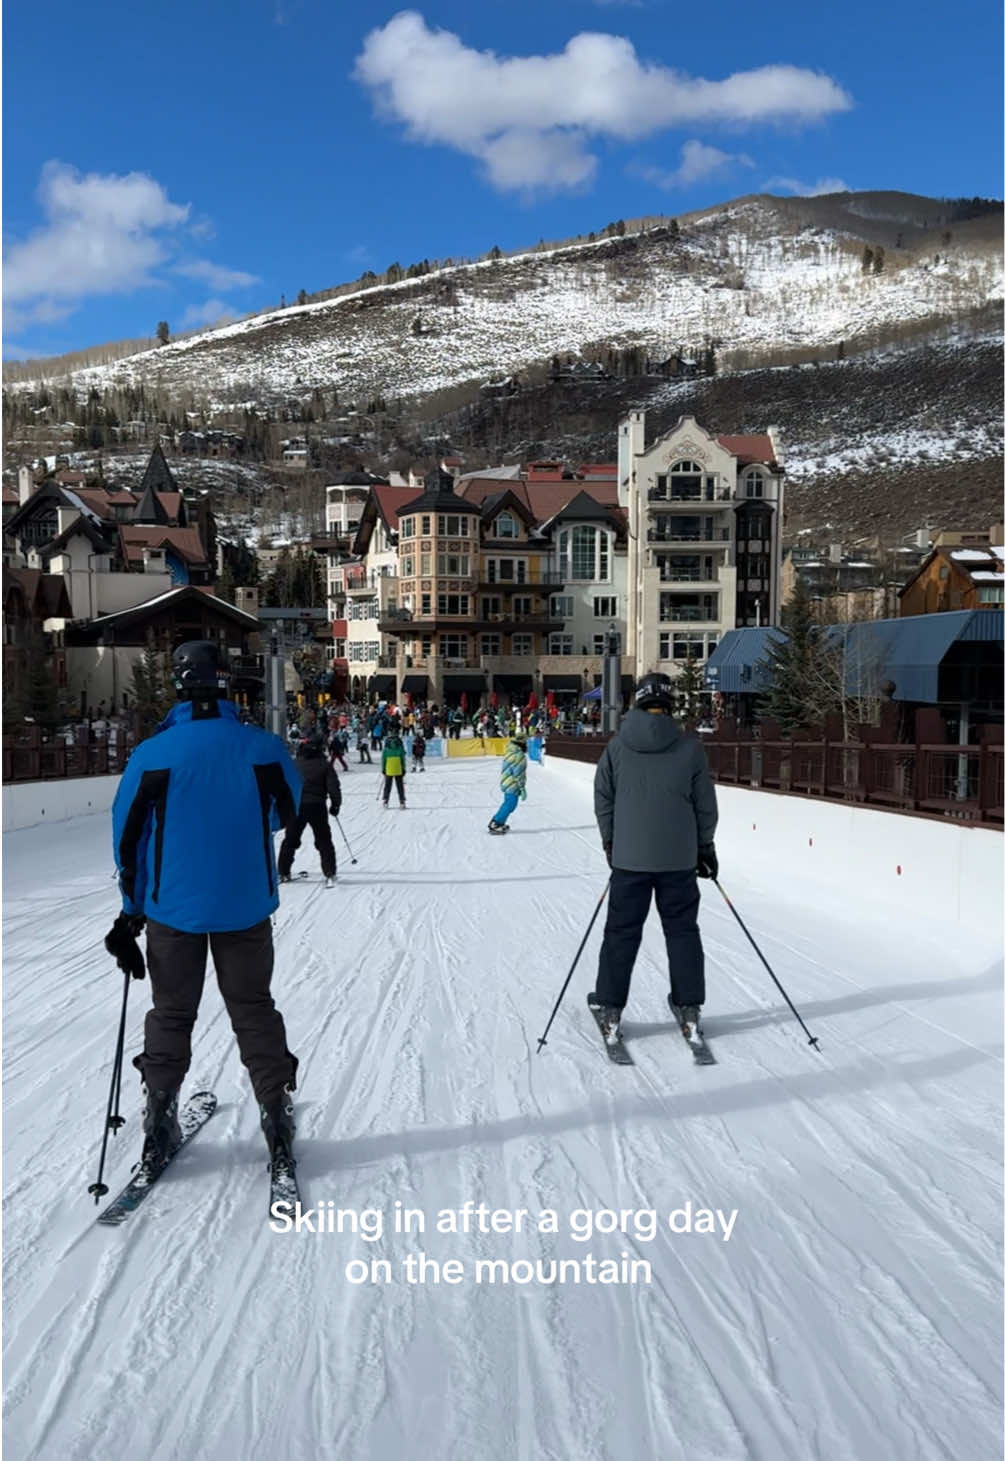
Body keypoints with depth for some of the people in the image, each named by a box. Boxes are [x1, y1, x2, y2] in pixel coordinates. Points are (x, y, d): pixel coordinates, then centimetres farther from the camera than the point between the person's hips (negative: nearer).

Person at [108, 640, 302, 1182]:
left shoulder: (151, 753, -12)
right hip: (245, 906, 0)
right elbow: (287, 812, 7)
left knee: (171, 1013, 16)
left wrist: (132, 910, 8)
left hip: (171, 908, 0)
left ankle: (160, 1126, 22)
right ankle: (276, 1121, 17)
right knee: (253, 1010, 14)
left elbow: (128, 837, -4)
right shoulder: (263, 747, -11)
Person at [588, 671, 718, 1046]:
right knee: (682, 931, 12)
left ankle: (609, 1011, 13)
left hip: (629, 857, 0)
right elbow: (705, 805, 1)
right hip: (679, 859, 0)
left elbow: (603, 799, 3)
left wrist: (610, 842, 16)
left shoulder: (617, 746, -3)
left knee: (621, 932, 9)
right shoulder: (690, 747, -6)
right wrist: (705, 846, 15)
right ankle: (689, 1009, 17)